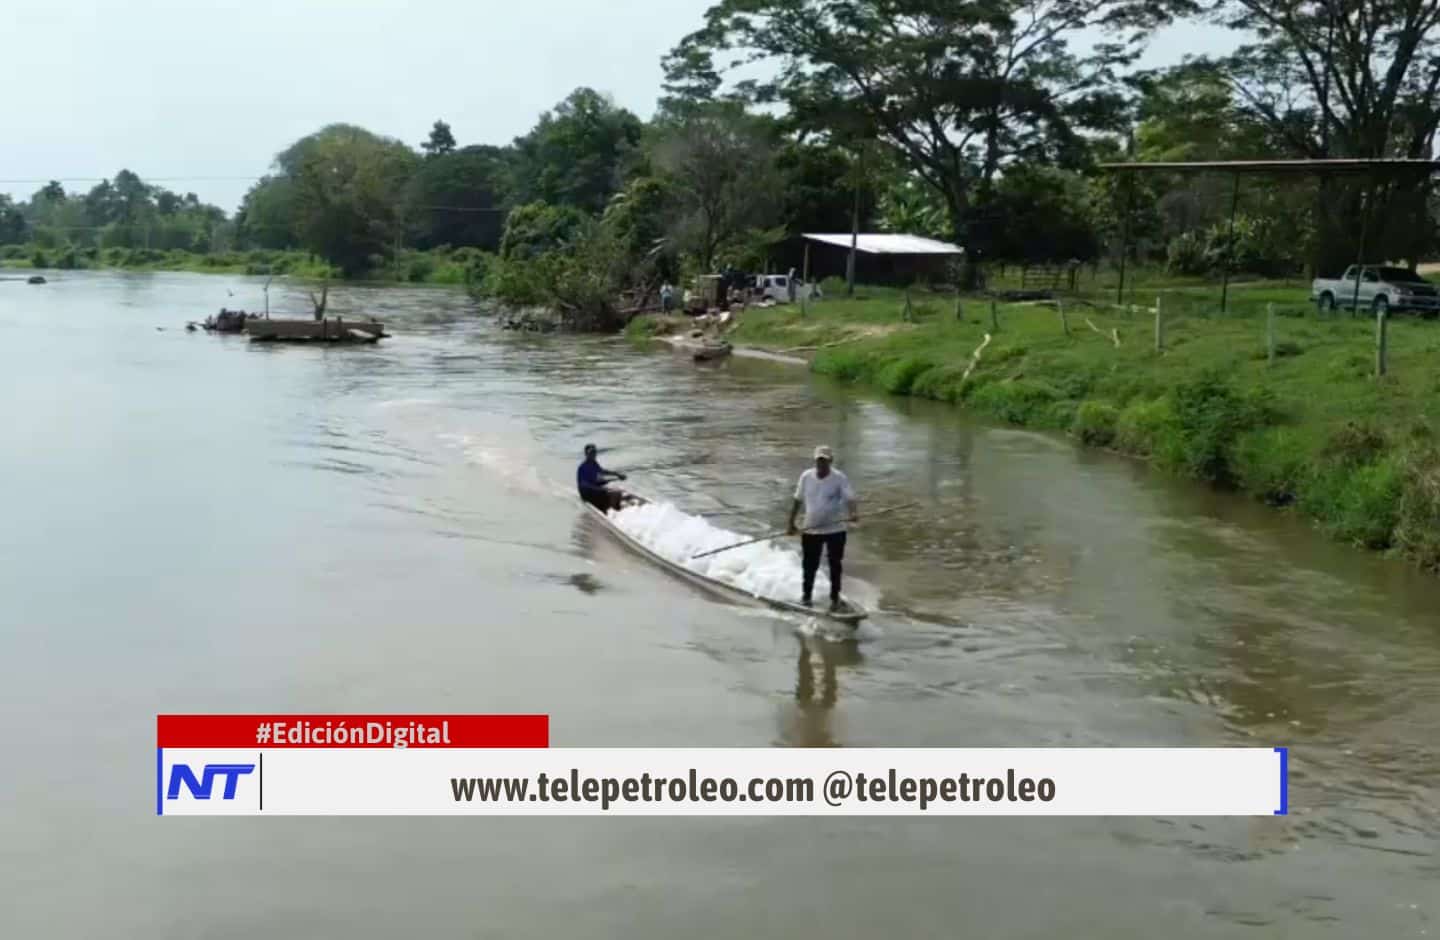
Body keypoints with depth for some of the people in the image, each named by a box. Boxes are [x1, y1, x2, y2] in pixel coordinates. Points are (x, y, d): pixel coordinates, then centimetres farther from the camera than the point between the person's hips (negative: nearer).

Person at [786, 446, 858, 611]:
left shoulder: (840, 478, -12)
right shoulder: (806, 477, -2)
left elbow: (850, 498, -22)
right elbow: (798, 500, 7)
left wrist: (853, 512, -43)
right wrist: (791, 523, 7)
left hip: (835, 529, -2)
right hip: (810, 530, 2)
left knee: (835, 565, 8)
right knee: (809, 565, 11)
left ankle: (835, 597, 22)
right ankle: (806, 594, 29)